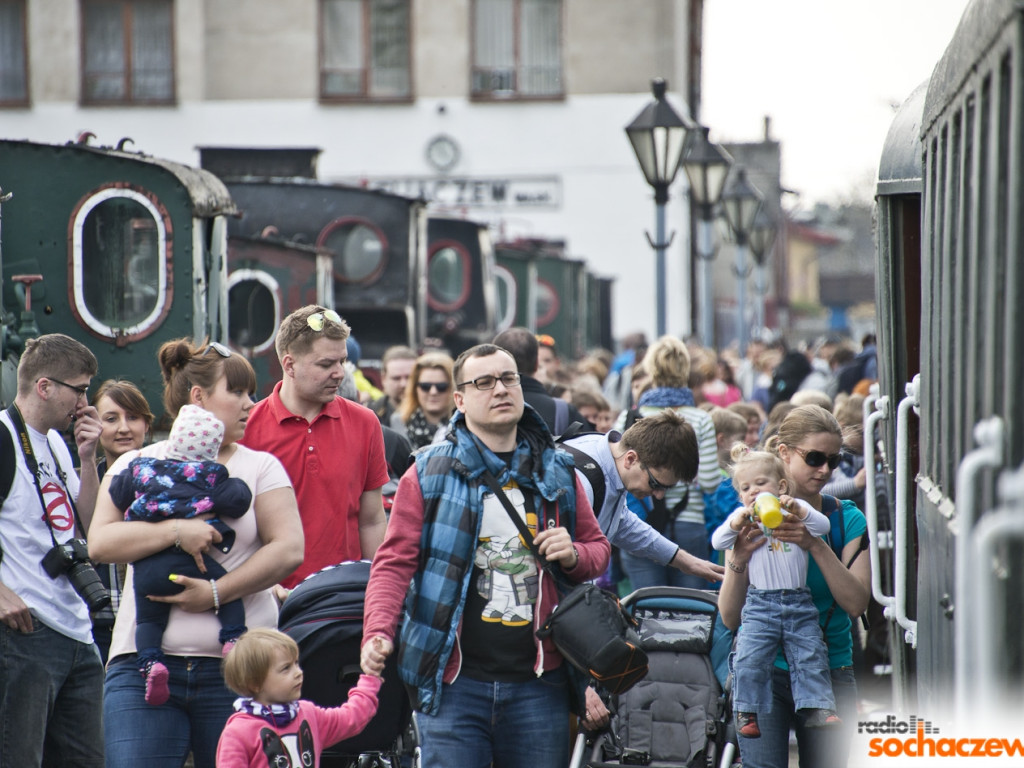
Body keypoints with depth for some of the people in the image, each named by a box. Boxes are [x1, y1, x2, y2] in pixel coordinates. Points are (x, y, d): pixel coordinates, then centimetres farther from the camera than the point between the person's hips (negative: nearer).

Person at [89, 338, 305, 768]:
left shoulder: (260, 467, 11)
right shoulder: (136, 466, 11)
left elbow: (288, 549, -1)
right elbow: (101, 542, -2)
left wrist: (216, 593, -10)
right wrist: (176, 531, -16)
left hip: (237, 667, 1)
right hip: (146, 664, 0)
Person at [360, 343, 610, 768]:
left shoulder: (556, 473, 12)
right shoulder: (430, 473, 2)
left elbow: (599, 548, 22)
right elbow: (395, 561, -2)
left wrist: (574, 556, -2)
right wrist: (378, 632, -18)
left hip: (538, 681, 3)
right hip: (454, 680, -3)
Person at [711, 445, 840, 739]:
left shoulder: (796, 509, 9)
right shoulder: (743, 516, 10)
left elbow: (823, 526, -6)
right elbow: (718, 542, -2)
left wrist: (797, 510, -21)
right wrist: (738, 521, -18)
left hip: (799, 602, 1)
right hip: (760, 603, -1)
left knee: (810, 657, -3)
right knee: (749, 659, -12)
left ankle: (818, 709, 2)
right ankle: (746, 713, -3)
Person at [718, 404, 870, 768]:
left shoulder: (847, 520, 3)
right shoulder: (752, 521, -1)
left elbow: (856, 603, -11)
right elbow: (730, 618, -5)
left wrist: (816, 546, -23)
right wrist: (737, 563, -23)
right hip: (762, 670, -2)